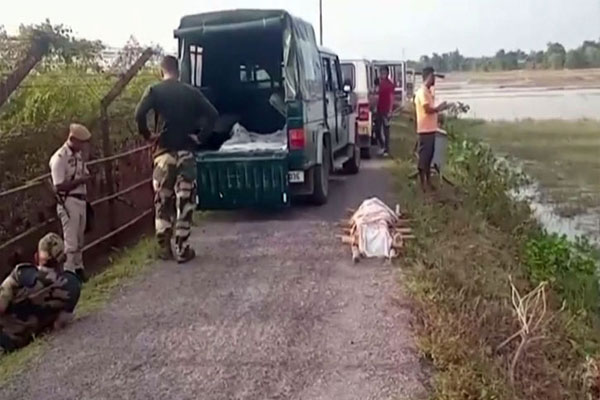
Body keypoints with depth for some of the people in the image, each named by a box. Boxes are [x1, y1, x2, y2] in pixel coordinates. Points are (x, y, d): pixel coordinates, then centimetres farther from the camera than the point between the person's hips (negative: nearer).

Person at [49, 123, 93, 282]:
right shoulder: (59, 158, -17)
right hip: (68, 202, -8)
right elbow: (59, 186, -20)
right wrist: (80, 180, -23)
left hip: (81, 201, 8)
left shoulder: (78, 155, 9)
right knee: (71, 241, -5)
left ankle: (78, 268, 30)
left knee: (80, 239, 17)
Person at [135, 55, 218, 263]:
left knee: (163, 202, 11)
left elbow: (139, 114, -16)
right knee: (185, 202, 4)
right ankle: (183, 250, 5)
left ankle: (164, 248, 13)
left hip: (164, 152, -1)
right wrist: (199, 135, 4)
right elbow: (212, 114, -3)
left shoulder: (155, 91, -1)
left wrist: (147, 135, -2)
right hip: (186, 152, 1)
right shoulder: (191, 92, 5)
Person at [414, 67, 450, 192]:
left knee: (429, 156, 14)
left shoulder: (429, 91, 15)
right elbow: (427, 109, -22)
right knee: (424, 156, -3)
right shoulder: (422, 92, -16)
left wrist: (439, 108, 7)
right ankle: (423, 183, 3)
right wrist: (439, 108, -10)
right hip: (425, 129, -10)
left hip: (431, 128, 10)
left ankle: (428, 182, 21)